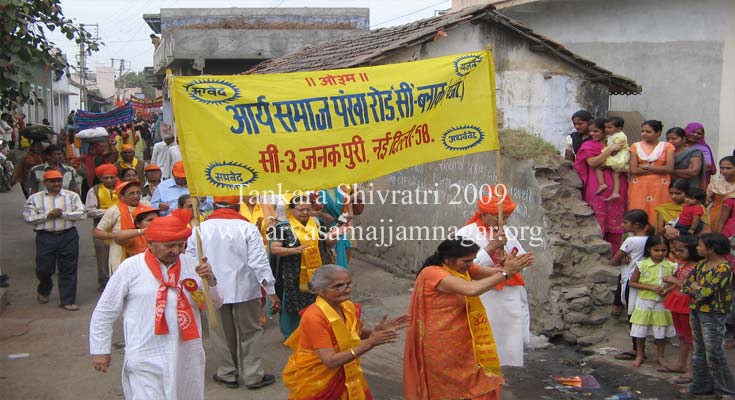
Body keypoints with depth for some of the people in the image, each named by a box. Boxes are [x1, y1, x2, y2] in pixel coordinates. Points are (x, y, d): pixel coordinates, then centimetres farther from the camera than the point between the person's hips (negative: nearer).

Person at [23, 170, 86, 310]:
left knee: (68, 269, 2)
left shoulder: (72, 196, 5)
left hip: (68, 236, 0)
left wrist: (63, 214, -13)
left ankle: (68, 301, 9)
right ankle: (43, 291, 39)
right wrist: (47, 216, -11)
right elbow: (28, 218, -2)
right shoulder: (35, 198, 5)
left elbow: (81, 214, -4)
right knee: (43, 269, 7)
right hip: (45, 237, 0)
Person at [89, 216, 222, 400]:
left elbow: (215, 304, 7)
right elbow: (104, 312, 0)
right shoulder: (131, 268, -6)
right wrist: (100, 350, 2)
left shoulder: (191, 264, 3)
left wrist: (209, 281, -11)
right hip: (146, 360, -4)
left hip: (188, 358, 4)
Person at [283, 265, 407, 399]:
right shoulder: (314, 317, -28)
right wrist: (369, 343, -34)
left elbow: (358, 333, 9)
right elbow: (330, 361, -31)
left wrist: (377, 330, -12)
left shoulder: (349, 307, -7)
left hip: (342, 374, 6)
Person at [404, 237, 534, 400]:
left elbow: (493, 272, -7)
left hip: (461, 344, 8)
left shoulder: (462, 268, 4)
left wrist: (510, 265, -29)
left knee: (481, 386, 10)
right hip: (441, 348, -8)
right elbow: (472, 289, -35)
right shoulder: (433, 273, -23)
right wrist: (505, 273, -29)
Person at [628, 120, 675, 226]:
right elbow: (633, 170, -4)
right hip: (639, 187, 1)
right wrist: (659, 170, -7)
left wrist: (646, 167, -6)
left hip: (660, 188, -1)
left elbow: (669, 168, -8)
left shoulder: (667, 146, 6)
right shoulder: (636, 146, 8)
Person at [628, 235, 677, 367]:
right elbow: (632, 282, -7)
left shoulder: (671, 266, -4)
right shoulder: (642, 265, -9)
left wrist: (667, 290, -17)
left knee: (661, 332, 11)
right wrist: (651, 287, -16)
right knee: (640, 332, 8)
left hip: (662, 303, 1)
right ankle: (639, 355, 25)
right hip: (644, 303, -1)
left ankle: (660, 356, 30)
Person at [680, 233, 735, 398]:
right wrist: (698, 290, -10)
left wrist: (695, 287, -6)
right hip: (696, 311, 8)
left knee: (713, 353, -3)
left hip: (713, 315, -8)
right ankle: (700, 385, 27)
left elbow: (706, 292, -24)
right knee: (699, 351, 15)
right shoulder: (701, 265, 7)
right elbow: (685, 286, 6)